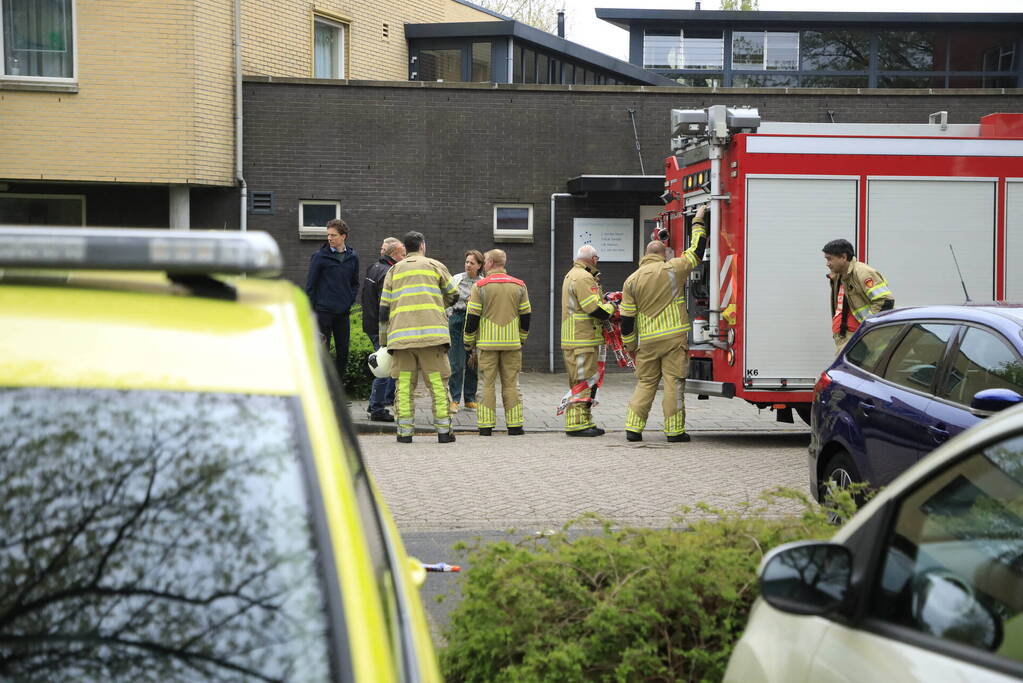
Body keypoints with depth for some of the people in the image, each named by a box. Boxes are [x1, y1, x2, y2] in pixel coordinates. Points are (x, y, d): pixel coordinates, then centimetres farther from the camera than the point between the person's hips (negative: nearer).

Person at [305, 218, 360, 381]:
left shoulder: (352, 258, 9)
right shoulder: (319, 257, -4)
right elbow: (310, 286, -3)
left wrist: (349, 302, 5)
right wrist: (311, 311, -7)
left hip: (343, 313, 4)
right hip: (323, 311, -4)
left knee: (343, 353, 7)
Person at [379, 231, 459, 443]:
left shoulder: (394, 271, 17)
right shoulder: (435, 266, 12)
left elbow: (384, 308, 13)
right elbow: (453, 295, 20)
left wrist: (384, 342, 18)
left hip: (401, 336, 2)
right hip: (432, 333, -2)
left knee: (404, 384, 4)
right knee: (438, 382, 1)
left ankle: (405, 431, -1)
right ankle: (444, 430, -1)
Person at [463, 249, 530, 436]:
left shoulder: (480, 286, -5)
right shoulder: (519, 286, 5)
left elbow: (472, 317, -5)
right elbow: (526, 315, 9)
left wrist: (468, 342, 6)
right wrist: (522, 339, 21)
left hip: (487, 343, -2)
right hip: (512, 343, 2)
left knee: (487, 383, 2)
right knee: (511, 383, 7)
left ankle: (486, 426, 0)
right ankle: (514, 425, 5)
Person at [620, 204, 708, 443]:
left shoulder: (632, 280, 6)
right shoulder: (672, 269, -3)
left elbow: (627, 318, 7)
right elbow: (696, 250, 9)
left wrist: (630, 346, 15)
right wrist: (698, 222, 22)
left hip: (647, 341, 3)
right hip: (674, 338, -3)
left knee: (645, 383, 11)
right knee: (674, 383, 0)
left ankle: (633, 428, 6)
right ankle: (674, 430, 0)